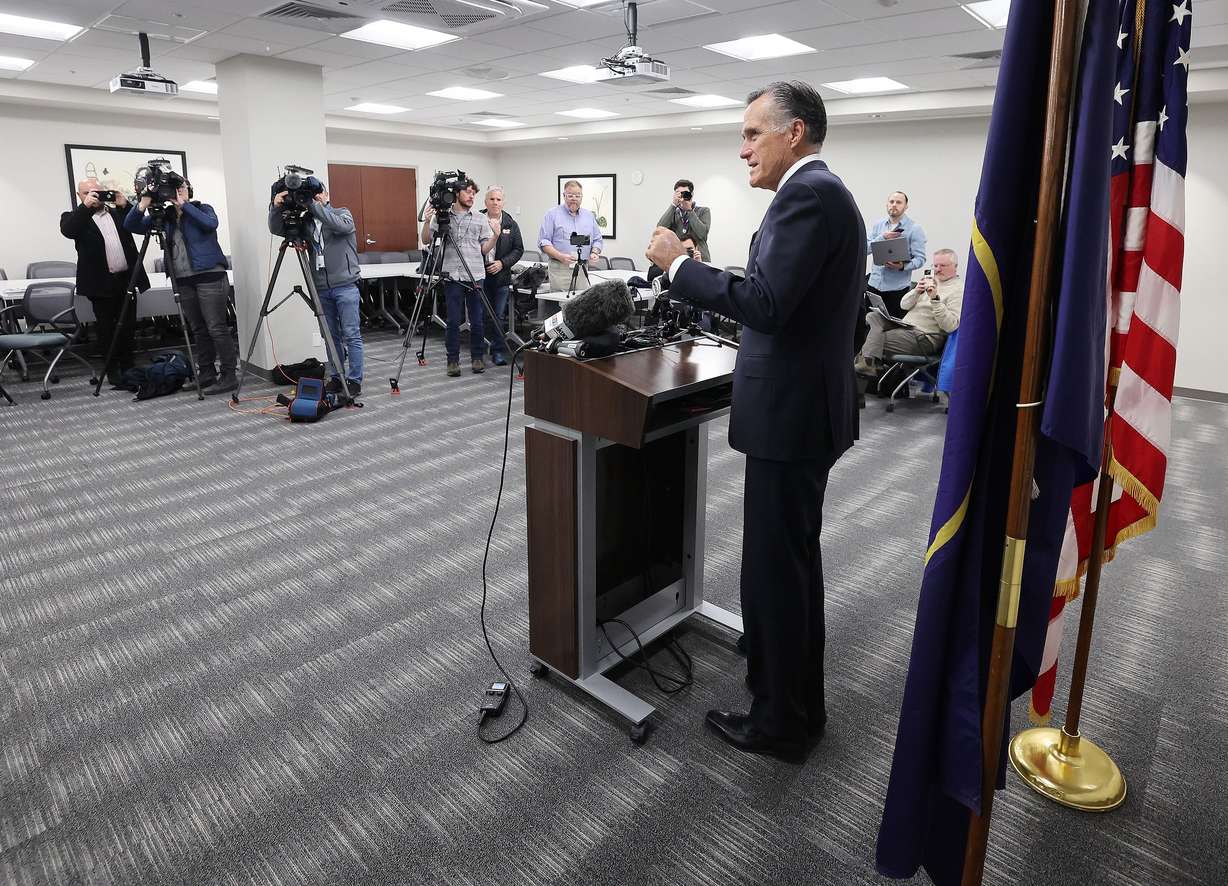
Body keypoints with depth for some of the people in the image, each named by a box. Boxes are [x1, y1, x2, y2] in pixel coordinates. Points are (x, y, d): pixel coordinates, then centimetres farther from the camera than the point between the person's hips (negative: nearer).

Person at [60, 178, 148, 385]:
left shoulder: (117, 213, 16)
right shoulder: (74, 218, 5)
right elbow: (67, 231, -15)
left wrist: (125, 205, -7)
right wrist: (85, 206, -20)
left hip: (127, 279, 3)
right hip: (101, 283, -3)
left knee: (128, 327, 8)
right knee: (107, 328, 0)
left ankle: (127, 368, 20)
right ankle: (112, 370, 9)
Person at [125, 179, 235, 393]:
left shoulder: (202, 209, 6)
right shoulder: (164, 216, 15)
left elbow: (211, 223, -16)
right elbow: (131, 226, 8)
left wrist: (184, 204, -13)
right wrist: (143, 204, -7)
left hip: (209, 276, -5)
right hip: (183, 280, 5)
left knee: (217, 327, -9)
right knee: (198, 330, 8)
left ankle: (229, 376, -7)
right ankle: (206, 374, 15)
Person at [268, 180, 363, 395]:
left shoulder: (342, 213, 3)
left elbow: (341, 225, -20)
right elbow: (276, 229, 2)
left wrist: (314, 205, -23)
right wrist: (276, 207, -15)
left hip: (345, 286, -4)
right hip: (321, 289, 4)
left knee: (351, 335, -4)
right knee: (331, 336, 9)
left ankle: (355, 380, 0)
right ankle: (335, 378, 16)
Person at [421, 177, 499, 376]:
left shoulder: (480, 219, 10)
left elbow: (485, 249, 8)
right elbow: (426, 240, 4)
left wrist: (496, 234, -9)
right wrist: (427, 222, -13)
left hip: (476, 276, 1)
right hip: (452, 276, -1)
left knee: (477, 321, 5)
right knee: (453, 321, 1)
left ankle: (477, 358, 18)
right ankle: (453, 360, 10)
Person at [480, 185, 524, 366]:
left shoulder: (511, 224, 6)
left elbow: (518, 249, 6)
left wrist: (503, 263, -6)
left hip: (501, 276, 1)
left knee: (499, 316, 4)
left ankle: (498, 351, 12)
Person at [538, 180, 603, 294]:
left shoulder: (589, 216, 16)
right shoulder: (553, 215, 2)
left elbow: (597, 240, 20)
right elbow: (543, 242, -4)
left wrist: (594, 253, -2)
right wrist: (560, 256, -18)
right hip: (560, 269, -4)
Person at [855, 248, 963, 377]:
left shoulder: (959, 289, -6)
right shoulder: (930, 280, 18)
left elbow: (951, 326, -18)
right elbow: (904, 305, 12)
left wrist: (935, 299, -26)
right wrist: (916, 291, -8)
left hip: (923, 336, -8)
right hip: (905, 325, 8)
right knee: (873, 316, -12)